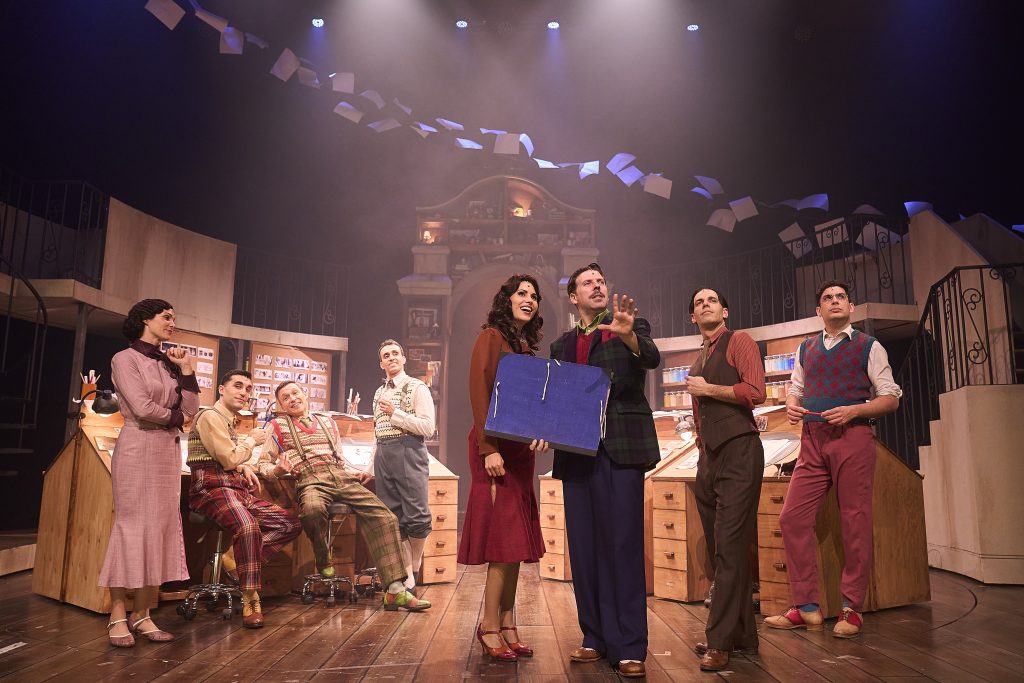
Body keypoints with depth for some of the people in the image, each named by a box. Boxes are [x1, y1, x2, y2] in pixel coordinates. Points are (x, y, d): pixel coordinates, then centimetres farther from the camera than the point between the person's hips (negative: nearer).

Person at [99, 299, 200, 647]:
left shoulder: (168, 362, 16)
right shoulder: (125, 359, -3)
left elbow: (191, 409, 9)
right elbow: (142, 408, -14)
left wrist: (186, 369, 3)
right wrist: (176, 416, 2)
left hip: (169, 451, 6)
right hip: (138, 449, -6)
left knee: (161, 527, 3)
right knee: (131, 527, -4)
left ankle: (141, 615, 10)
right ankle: (118, 617, 5)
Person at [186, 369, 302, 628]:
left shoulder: (229, 420, 22)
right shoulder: (211, 416, -7)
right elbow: (229, 459, -13)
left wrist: (244, 467, 13)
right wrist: (251, 441, 3)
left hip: (237, 490, 9)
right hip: (212, 490, -9)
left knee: (290, 524, -4)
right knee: (248, 526, -37)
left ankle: (240, 559, -8)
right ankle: (250, 599, -29)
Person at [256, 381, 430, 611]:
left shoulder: (328, 423, 28)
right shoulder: (278, 426, 18)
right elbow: (262, 464, 14)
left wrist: (355, 473, 11)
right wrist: (277, 469, -9)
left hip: (342, 478, 4)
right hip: (311, 480, -4)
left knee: (385, 518, -17)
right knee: (313, 509, -42)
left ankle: (395, 591, -20)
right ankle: (324, 562, -11)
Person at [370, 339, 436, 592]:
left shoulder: (417, 388, 0)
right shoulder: (379, 393, 19)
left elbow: (428, 428, -10)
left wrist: (395, 413, -12)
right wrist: (371, 467, 18)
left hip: (408, 452, -6)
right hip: (383, 455, 6)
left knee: (416, 516, -8)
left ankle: (413, 569, 15)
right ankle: (407, 579, 11)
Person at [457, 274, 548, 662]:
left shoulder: (527, 347, 18)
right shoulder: (491, 337, -4)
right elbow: (479, 393, -13)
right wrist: (489, 450, -19)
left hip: (521, 449, 8)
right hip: (495, 448, -8)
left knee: (517, 539, 8)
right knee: (504, 535, -6)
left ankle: (507, 624, 16)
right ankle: (490, 627, 6)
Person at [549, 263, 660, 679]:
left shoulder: (631, 326, 7)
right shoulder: (561, 345, 19)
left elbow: (652, 358, -13)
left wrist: (628, 336, -33)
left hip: (621, 447, -4)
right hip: (576, 452, 5)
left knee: (623, 543, -6)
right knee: (584, 546, 7)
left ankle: (629, 647, 2)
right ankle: (596, 638, 18)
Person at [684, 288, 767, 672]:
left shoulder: (738, 342, 0)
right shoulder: (699, 361, 21)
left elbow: (756, 391, -13)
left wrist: (708, 389, -7)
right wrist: (702, 451, 16)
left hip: (738, 453, -8)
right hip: (708, 459, 8)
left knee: (730, 547, -9)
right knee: (718, 550, 9)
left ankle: (720, 641, -6)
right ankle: (742, 636, 18)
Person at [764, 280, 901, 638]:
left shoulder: (869, 347, 5)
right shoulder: (806, 349, 18)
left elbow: (891, 398, 2)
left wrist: (854, 410, -14)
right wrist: (792, 405, 1)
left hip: (852, 437, -4)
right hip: (813, 440, 4)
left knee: (855, 522, 0)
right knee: (792, 518, -2)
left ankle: (852, 609, 13)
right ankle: (807, 607, 8)